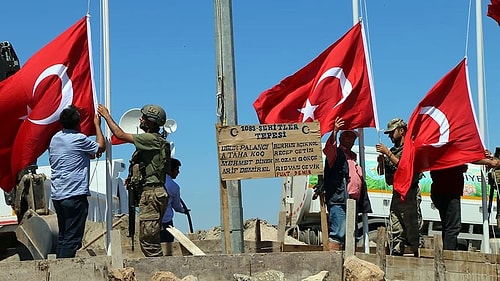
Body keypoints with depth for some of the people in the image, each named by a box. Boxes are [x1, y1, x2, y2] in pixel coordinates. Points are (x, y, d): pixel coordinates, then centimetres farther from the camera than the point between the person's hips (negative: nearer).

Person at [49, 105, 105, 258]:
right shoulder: (79, 139, -12)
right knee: (72, 238, -5)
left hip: (57, 195, 8)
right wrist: (97, 125, 13)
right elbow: (101, 147, 3)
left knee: (63, 236, 16)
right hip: (75, 194, -8)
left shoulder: (55, 138, 11)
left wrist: (88, 155, 24)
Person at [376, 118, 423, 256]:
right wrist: (381, 161, -1)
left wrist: (387, 153, -15)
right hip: (396, 193, 7)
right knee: (395, 231, 5)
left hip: (410, 193, -7)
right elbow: (381, 172, 20)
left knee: (413, 229, -9)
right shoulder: (393, 150, 19)